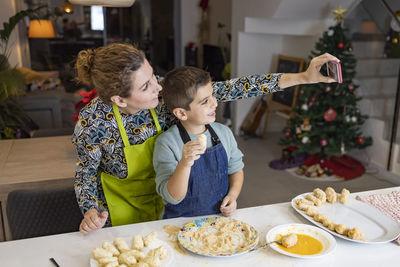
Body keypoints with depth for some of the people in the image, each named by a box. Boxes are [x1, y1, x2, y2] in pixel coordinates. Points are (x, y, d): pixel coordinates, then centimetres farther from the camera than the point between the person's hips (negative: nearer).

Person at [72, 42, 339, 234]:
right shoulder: (93, 121, -30)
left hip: (166, 199, 3)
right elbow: (86, 173, -11)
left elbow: (227, 89, -25)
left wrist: (302, 77, -27)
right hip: (124, 212, -3)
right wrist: (92, 211, -30)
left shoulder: (164, 91, -24)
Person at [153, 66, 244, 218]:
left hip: (220, 215, 4)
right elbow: (173, 197, -17)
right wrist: (184, 164, -32)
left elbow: (236, 169, 16)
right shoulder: (166, 143, -14)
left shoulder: (224, 132, 2)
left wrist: (233, 195, -2)